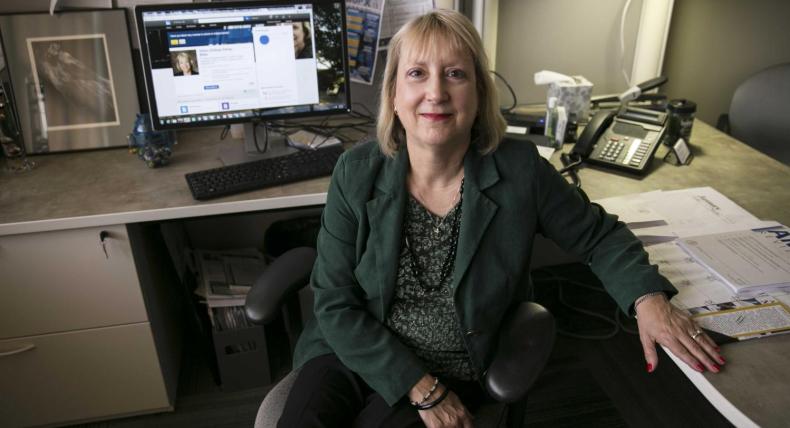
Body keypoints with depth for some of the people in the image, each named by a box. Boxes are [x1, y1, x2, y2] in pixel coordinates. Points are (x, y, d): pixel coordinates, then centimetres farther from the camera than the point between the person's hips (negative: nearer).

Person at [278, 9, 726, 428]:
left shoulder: (520, 171, -11)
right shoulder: (357, 174, -10)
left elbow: (598, 234, 4)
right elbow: (336, 304, -10)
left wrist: (648, 298, -15)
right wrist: (421, 388, -16)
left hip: (453, 372, 0)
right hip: (354, 352, 1)